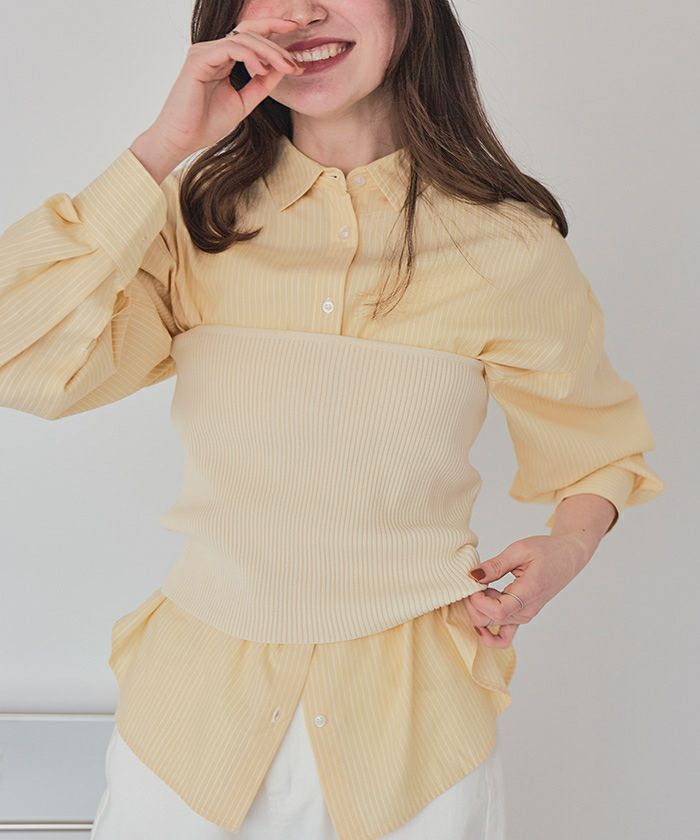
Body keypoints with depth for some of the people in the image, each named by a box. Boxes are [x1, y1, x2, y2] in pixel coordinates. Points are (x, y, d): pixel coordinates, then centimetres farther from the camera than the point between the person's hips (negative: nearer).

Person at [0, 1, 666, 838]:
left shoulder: (506, 245, -5)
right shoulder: (195, 217, -3)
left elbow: (594, 438, 11)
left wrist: (570, 541, -9)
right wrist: (163, 146, -18)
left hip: (411, 713, 0)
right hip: (201, 703, 1)